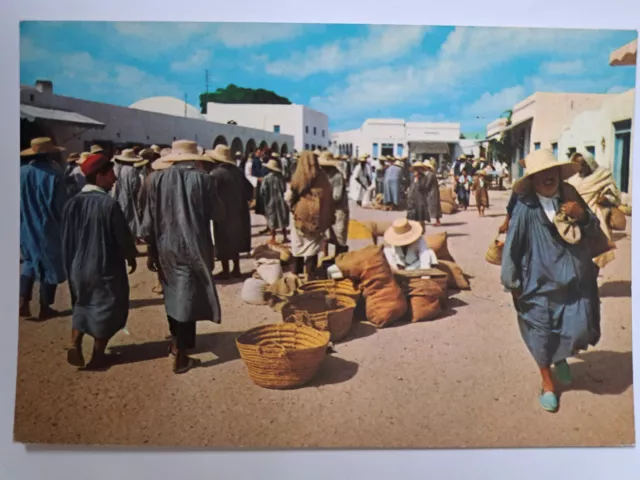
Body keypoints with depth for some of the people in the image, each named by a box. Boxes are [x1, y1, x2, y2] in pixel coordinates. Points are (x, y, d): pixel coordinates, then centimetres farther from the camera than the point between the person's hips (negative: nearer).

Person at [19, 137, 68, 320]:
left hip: (26, 228, 5)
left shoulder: (21, 173, -3)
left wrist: (24, 220, 17)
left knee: (30, 262, 23)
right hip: (49, 230, -5)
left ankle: (23, 302, 13)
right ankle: (45, 309, 19)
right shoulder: (55, 175, -18)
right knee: (50, 267, 10)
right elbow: (62, 207, -14)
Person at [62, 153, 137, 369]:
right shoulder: (109, 203, -20)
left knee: (82, 305, 24)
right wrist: (132, 257, 4)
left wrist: (71, 262, 18)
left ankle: (75, 344, 9)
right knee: (105, 308, 11)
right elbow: (123, 237, -14)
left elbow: (66, 238, 6)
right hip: (106, 267, -5)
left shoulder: (72, 203, -2)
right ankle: (97, 356, 19)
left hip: (79, 266, 5)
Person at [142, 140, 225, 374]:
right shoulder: (202, 179, -9)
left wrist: (151, 251, 9)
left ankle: (176, 342, 38)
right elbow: (218, 215, -3)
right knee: (187, 299, 4)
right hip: (193, 249, -4)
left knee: (174, 296, 21)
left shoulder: (157, 179, 0)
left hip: (165, 248, 4)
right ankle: (180, 357, 10)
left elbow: (149, 220, 1)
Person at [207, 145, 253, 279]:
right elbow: (249, 189, 9)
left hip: (223, 213, -7)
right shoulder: (237, 171, 4)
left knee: (223, 244, 5)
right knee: (235, 241, 18)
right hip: (238, 211, 7)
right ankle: (236, 269, 23)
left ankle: (225, 272, 11)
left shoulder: (215, 173, -16)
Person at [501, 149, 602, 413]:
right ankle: (547, 383, 35)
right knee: (542, 335, 9)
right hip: (541, 282, -3)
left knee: (580, 330, 0)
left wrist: (583, 216, -15)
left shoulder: (571, 196, -1)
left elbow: (595, 231, 8)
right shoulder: (525, 208, -16)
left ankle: (562, 356, 38)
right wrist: (513, 283, -6)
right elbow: (512, 245, -11)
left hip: (575, 280, 3)